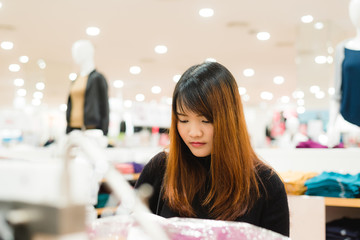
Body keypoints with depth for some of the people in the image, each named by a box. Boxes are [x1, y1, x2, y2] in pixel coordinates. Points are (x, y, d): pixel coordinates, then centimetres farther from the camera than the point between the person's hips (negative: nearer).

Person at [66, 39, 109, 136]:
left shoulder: (97, 78, -3)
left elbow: (104, 109, -7)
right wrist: (68, 131, 17)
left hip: (90, 129, -7)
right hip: (74, 128, 7)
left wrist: (103, 136, -12)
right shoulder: (76, 81, 19)